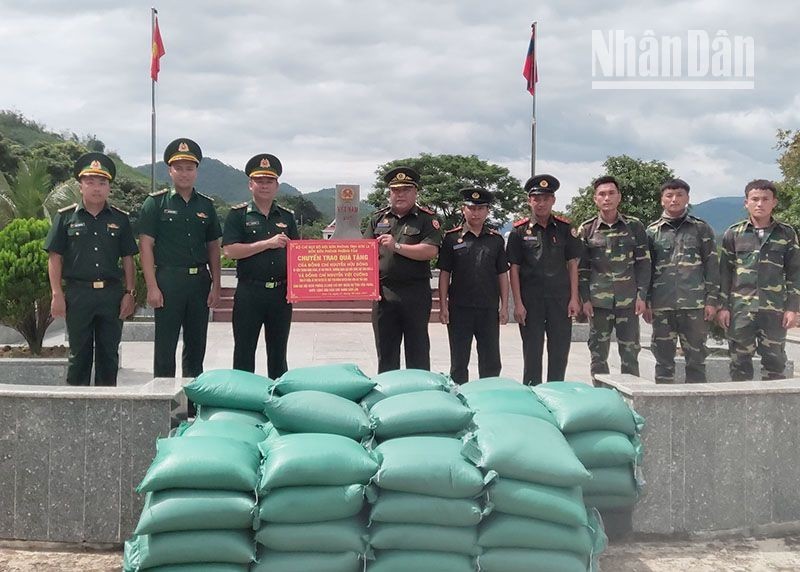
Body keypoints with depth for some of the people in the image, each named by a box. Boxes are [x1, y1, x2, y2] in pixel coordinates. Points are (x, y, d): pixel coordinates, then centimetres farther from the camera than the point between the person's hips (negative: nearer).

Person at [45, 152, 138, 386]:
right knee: (79, 353, 5)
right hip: (78, 293, -1)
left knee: (109, 354, 7)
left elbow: (128, 260, 9)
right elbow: (55, 258, 2)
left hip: (112, 293, 1)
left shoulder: (120, 219, 9)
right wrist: (57, 294, -5)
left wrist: (130, 293, 1)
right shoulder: (66, 217, 4)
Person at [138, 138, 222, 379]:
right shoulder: (156, 203, 0)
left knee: (196, 345, 11)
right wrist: (152, 287, -12)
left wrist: (216, 285, 5)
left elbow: (213, 248, 13)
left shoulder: (206, 205, 11)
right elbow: (146, 246, -4)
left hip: (200, 280, 4)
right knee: (165, 347, -1)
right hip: (168, 280, -4)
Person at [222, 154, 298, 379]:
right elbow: (229, 250, -10)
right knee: (244, 351, 2)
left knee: (278, 351, 11)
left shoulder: (286, 216, 13)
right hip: (249, 291, -3)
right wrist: (267, 243, -14)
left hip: (281, 292, 3)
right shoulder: (238, 215, 1)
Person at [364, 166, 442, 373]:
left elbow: (431, 251, -11)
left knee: (417, 350, 3)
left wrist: (397, 246, -14)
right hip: (384, 293, 3)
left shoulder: (426, 218, 2)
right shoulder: (378, 218, 14)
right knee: (385, 351, 9)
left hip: (416, 292, -3)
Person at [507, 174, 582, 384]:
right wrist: (518, 304, -7)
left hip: (561, 299, 2)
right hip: (530, 301, -2)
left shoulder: (565, 229, 6)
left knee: (560, 351, 7)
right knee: (532, 353, 5)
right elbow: (514, 269, 0)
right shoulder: (520, 231, 0)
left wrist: (574, 298, 0)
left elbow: (572, 264, 7)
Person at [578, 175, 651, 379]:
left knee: (630, 353, 3)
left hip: (628, 301, 0)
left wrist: (642, 296, -3)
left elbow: (643, 263, 5)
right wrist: (585, 299, -2)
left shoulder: (634, 226, 5)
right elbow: (581, 267, 5)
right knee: (598, 354, 5)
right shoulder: (587, 229, 5)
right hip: (598, 301, 0)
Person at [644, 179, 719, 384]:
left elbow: (712, 265, 4)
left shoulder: (701, 229, 7)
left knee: (696, 358, 3)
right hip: (662, 305, 1)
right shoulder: (652, 231, 10)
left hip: (695, 305, -1)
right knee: (663, 358, 5)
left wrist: (711, 300, -3)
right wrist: (645, 303, 4)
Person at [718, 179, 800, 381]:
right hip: (740, 308, 0)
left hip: (774, 309, 0)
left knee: (775, 361, 2)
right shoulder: (734, 233, 6)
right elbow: (724, 272, 6)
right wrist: (723, 306, 0)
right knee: (740, 360, 3)